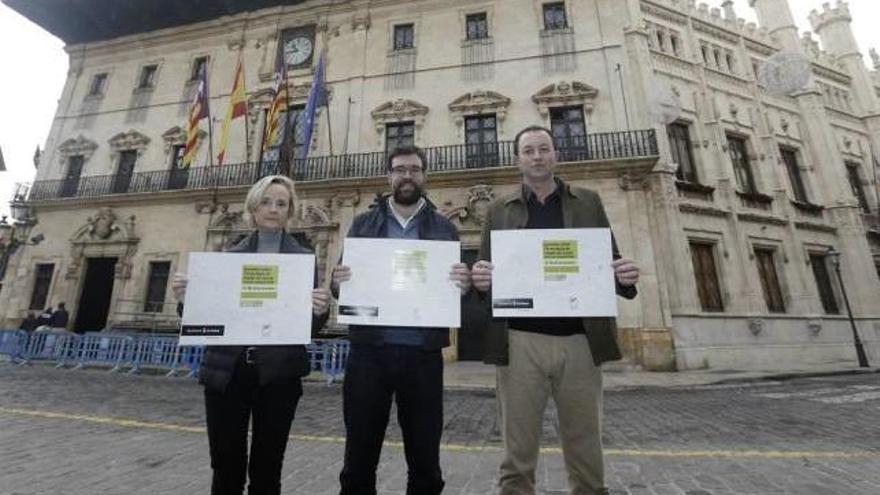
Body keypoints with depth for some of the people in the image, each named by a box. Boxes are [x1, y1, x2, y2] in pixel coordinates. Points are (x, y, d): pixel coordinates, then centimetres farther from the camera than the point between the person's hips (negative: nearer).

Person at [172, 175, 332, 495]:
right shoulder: (229, 256, 7)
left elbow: (310, 327, 0)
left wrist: (320, 310, -22)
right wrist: (185, 299, -10)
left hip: (278, 374, -1)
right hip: (226, 371, 2)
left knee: (267, 466, 10)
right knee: (226, 466, 10)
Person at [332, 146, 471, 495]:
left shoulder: (444, 228, 7)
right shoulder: (363, 224, 9)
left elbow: (460, 283, 6)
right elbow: (343, 279, 7)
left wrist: (465, 285, -17)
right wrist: (337, 283, -16)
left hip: (423, 353, 0)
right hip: (369, 350, 1)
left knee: (425, 458, 15)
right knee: (359, 457, 14)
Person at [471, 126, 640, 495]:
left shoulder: (588, 202, 12)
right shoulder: (499, 211, 10)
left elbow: (610, 262, 10)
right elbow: (485, 273, 7)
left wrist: (626, 278, -12)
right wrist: (480, 280, -16)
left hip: (579, 341, 1)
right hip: (520, 342, 0)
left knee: (586, 451, 14)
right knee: (517, 456, 10)